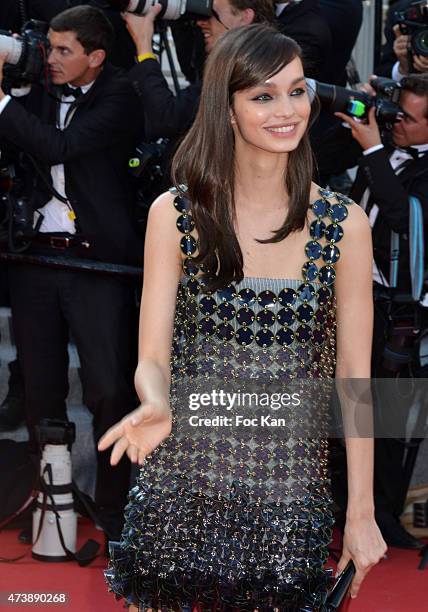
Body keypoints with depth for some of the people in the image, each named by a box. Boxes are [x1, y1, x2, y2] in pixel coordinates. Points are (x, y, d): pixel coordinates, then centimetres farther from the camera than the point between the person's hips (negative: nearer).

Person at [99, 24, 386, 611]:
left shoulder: (344, 224, -3)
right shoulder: (175, 214, -4)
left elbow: (354, 378, 0)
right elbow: (152, 358, -3)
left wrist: (361, 513, -1)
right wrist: (156, 406, -27)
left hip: (290, 494, 0)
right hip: (182, 484, 0)